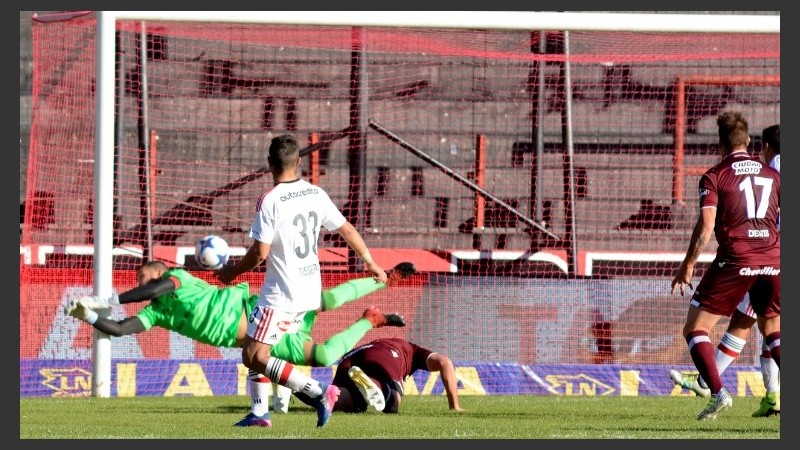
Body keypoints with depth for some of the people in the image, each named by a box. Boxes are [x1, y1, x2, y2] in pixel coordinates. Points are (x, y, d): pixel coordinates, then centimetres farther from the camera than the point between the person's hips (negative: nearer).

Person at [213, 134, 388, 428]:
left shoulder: (269, 201, -16)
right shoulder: (316, 194, 3)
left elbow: (259, 252, -17)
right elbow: (347, 230, 11)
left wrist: (232, 272, 2)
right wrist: (370, 263, 26)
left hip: (281, 295, -8)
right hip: (310, 291, 8)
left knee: (254, 357, -8)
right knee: (260, 352, 20)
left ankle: (318, 393, -17)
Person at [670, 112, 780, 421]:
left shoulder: (715, 176, 0)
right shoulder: (772, 174, 13)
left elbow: (706, 226, -9)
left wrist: (687, 267, -3)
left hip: (735, 261, -5)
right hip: (773, 261, 5)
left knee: (696, 328, 3)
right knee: (772, 329, 22)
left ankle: (718, 393, -14)